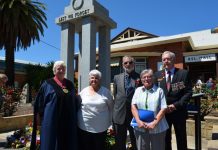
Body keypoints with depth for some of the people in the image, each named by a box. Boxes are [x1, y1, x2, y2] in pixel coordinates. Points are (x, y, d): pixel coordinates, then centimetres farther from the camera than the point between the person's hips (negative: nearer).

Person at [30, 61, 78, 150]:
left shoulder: (70, 84, 8)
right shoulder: (47, 84, -3)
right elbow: (39, 103, -2)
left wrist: (75, 118, 13)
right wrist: (39, 120, -5)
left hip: (68, 121, 4)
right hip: (51, 121, -4)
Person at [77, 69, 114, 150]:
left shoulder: (106, 92, -1)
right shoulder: (84, 91, 1)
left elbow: (111, 108, 5)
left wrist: (110, 123, 4)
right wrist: (77, 121, 3)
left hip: (101, 128, -1)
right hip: (84, 127, 1)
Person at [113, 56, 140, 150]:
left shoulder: (139, 77, -1)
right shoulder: (117, 77, 7)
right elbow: (115, 95, 12)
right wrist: (118, 106, 8)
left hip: (135, 114, -2)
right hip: (119, 114, 2)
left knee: (136, 142, 13)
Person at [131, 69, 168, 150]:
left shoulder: (159, 90, 2)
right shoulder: (138, 90, 9)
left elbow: (163, 109, -5)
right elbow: (133, 106, 1)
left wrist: (154, 123, -14)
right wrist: (138, 121, -12)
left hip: (157, 128, -2)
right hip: (140, 127, 2)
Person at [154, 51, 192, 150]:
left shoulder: (184, 73, -3)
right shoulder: (157, 75, 4)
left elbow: (188, 92, -7)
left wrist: (176, 105, -16)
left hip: (178, 111, -1)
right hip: (162, 111, 2)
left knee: (181, 138, 15)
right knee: (165, 138, 14)